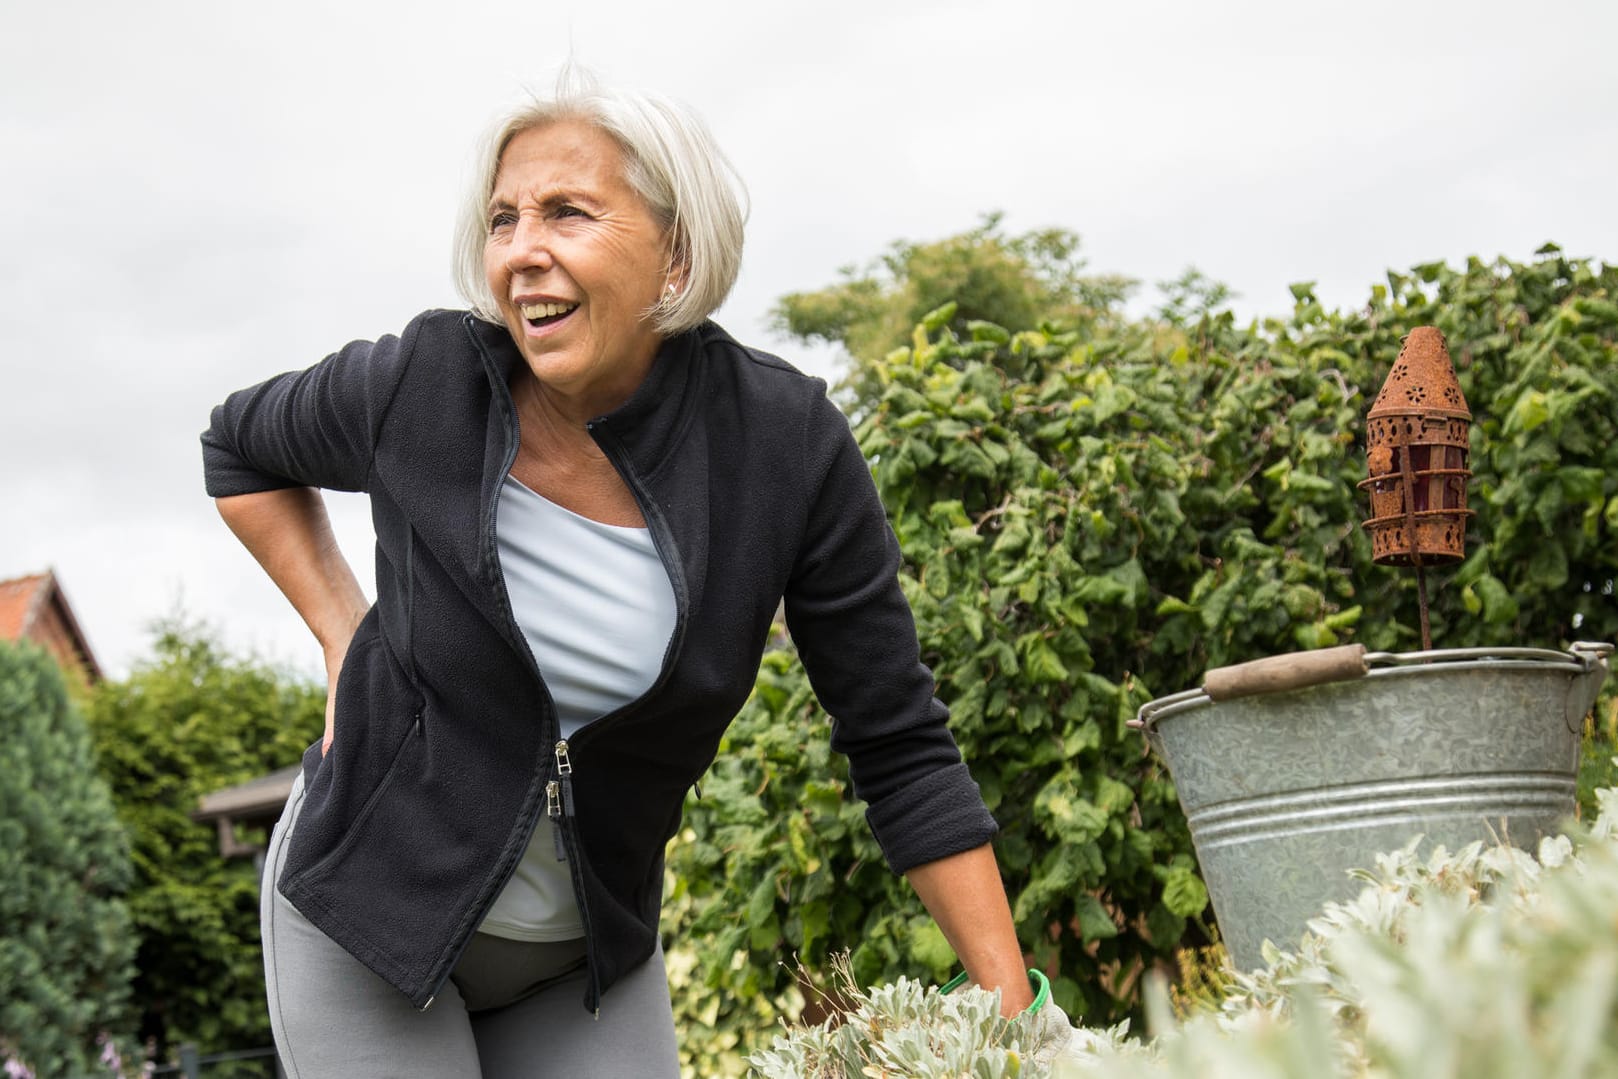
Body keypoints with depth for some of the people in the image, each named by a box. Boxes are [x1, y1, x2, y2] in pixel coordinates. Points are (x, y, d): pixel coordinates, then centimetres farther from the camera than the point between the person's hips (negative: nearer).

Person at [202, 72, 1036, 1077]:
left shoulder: (786, 445, -15)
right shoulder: (419, 388, -17)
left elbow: (900, 749, -9)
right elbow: (238, 448, 7)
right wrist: (345, 636, -5)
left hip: (595, 949, 1)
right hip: (368, 919, -1)